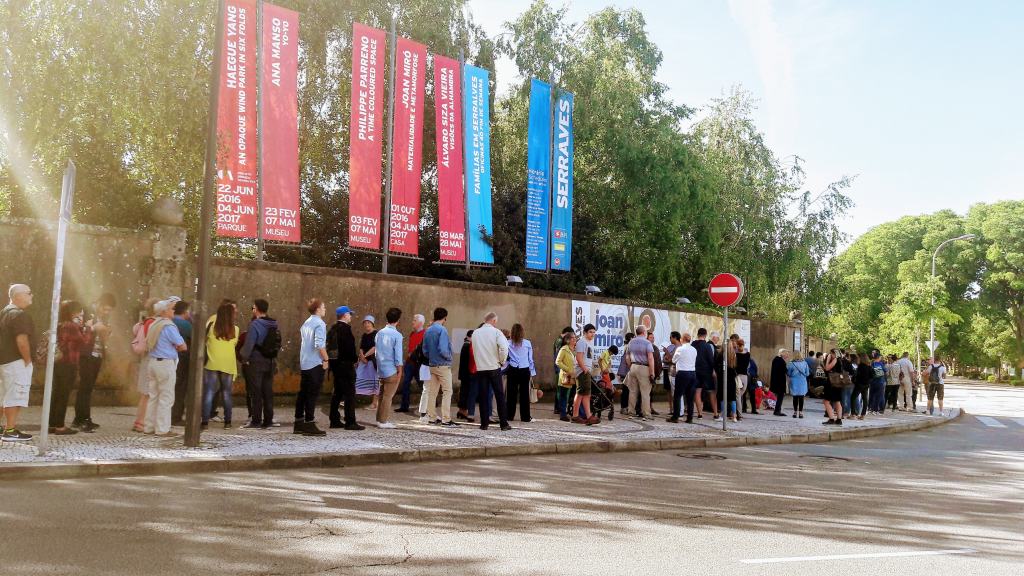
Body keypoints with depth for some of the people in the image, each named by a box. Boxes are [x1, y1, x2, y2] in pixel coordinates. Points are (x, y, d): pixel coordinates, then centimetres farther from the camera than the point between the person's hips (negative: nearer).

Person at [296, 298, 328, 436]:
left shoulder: (306, 323, 14)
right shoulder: (319, 324, -12)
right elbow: (319, 344, -23)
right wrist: (325, 359, -13)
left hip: (304, 364, 8)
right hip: (316, 364, -8)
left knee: (303, 393, 12)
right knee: (313, 394, -5)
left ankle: (299, 423, 17)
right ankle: (309, 424, -3)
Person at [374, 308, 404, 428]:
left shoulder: (379, 333, 6)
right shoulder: (397, 335, -11)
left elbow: (376, 349, 10)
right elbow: (398, 354, -12)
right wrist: (399, 370, -6)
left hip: (381, 368, 6)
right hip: (392, 369, -6)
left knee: (382, 395, 14)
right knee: (388, 396, -1)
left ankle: (380, 419, 18)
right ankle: (384, 421, 1)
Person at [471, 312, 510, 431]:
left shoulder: (475, 333, 5)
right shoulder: (496, 332, -6)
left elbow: (474, 350, 7)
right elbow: (504, 347, -18)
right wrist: (502, 361, -4)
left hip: (480, 368, 3)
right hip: (494, 368, -3)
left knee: (483, 396, 7)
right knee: (500, 395, 4)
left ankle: (484, 423, 7)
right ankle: (504, 423, 4)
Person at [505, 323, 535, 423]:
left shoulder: (508, 343, -2)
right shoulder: (527, 343, 1)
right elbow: (530, 359, 5)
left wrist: (504, 371, 5)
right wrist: (532, 372, 12)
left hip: (512, 370, 0)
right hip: (524, 371, 0)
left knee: (511, 393, 7)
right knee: (524, 393, 4)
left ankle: (510, 416, 12)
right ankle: (525, 417, 7)